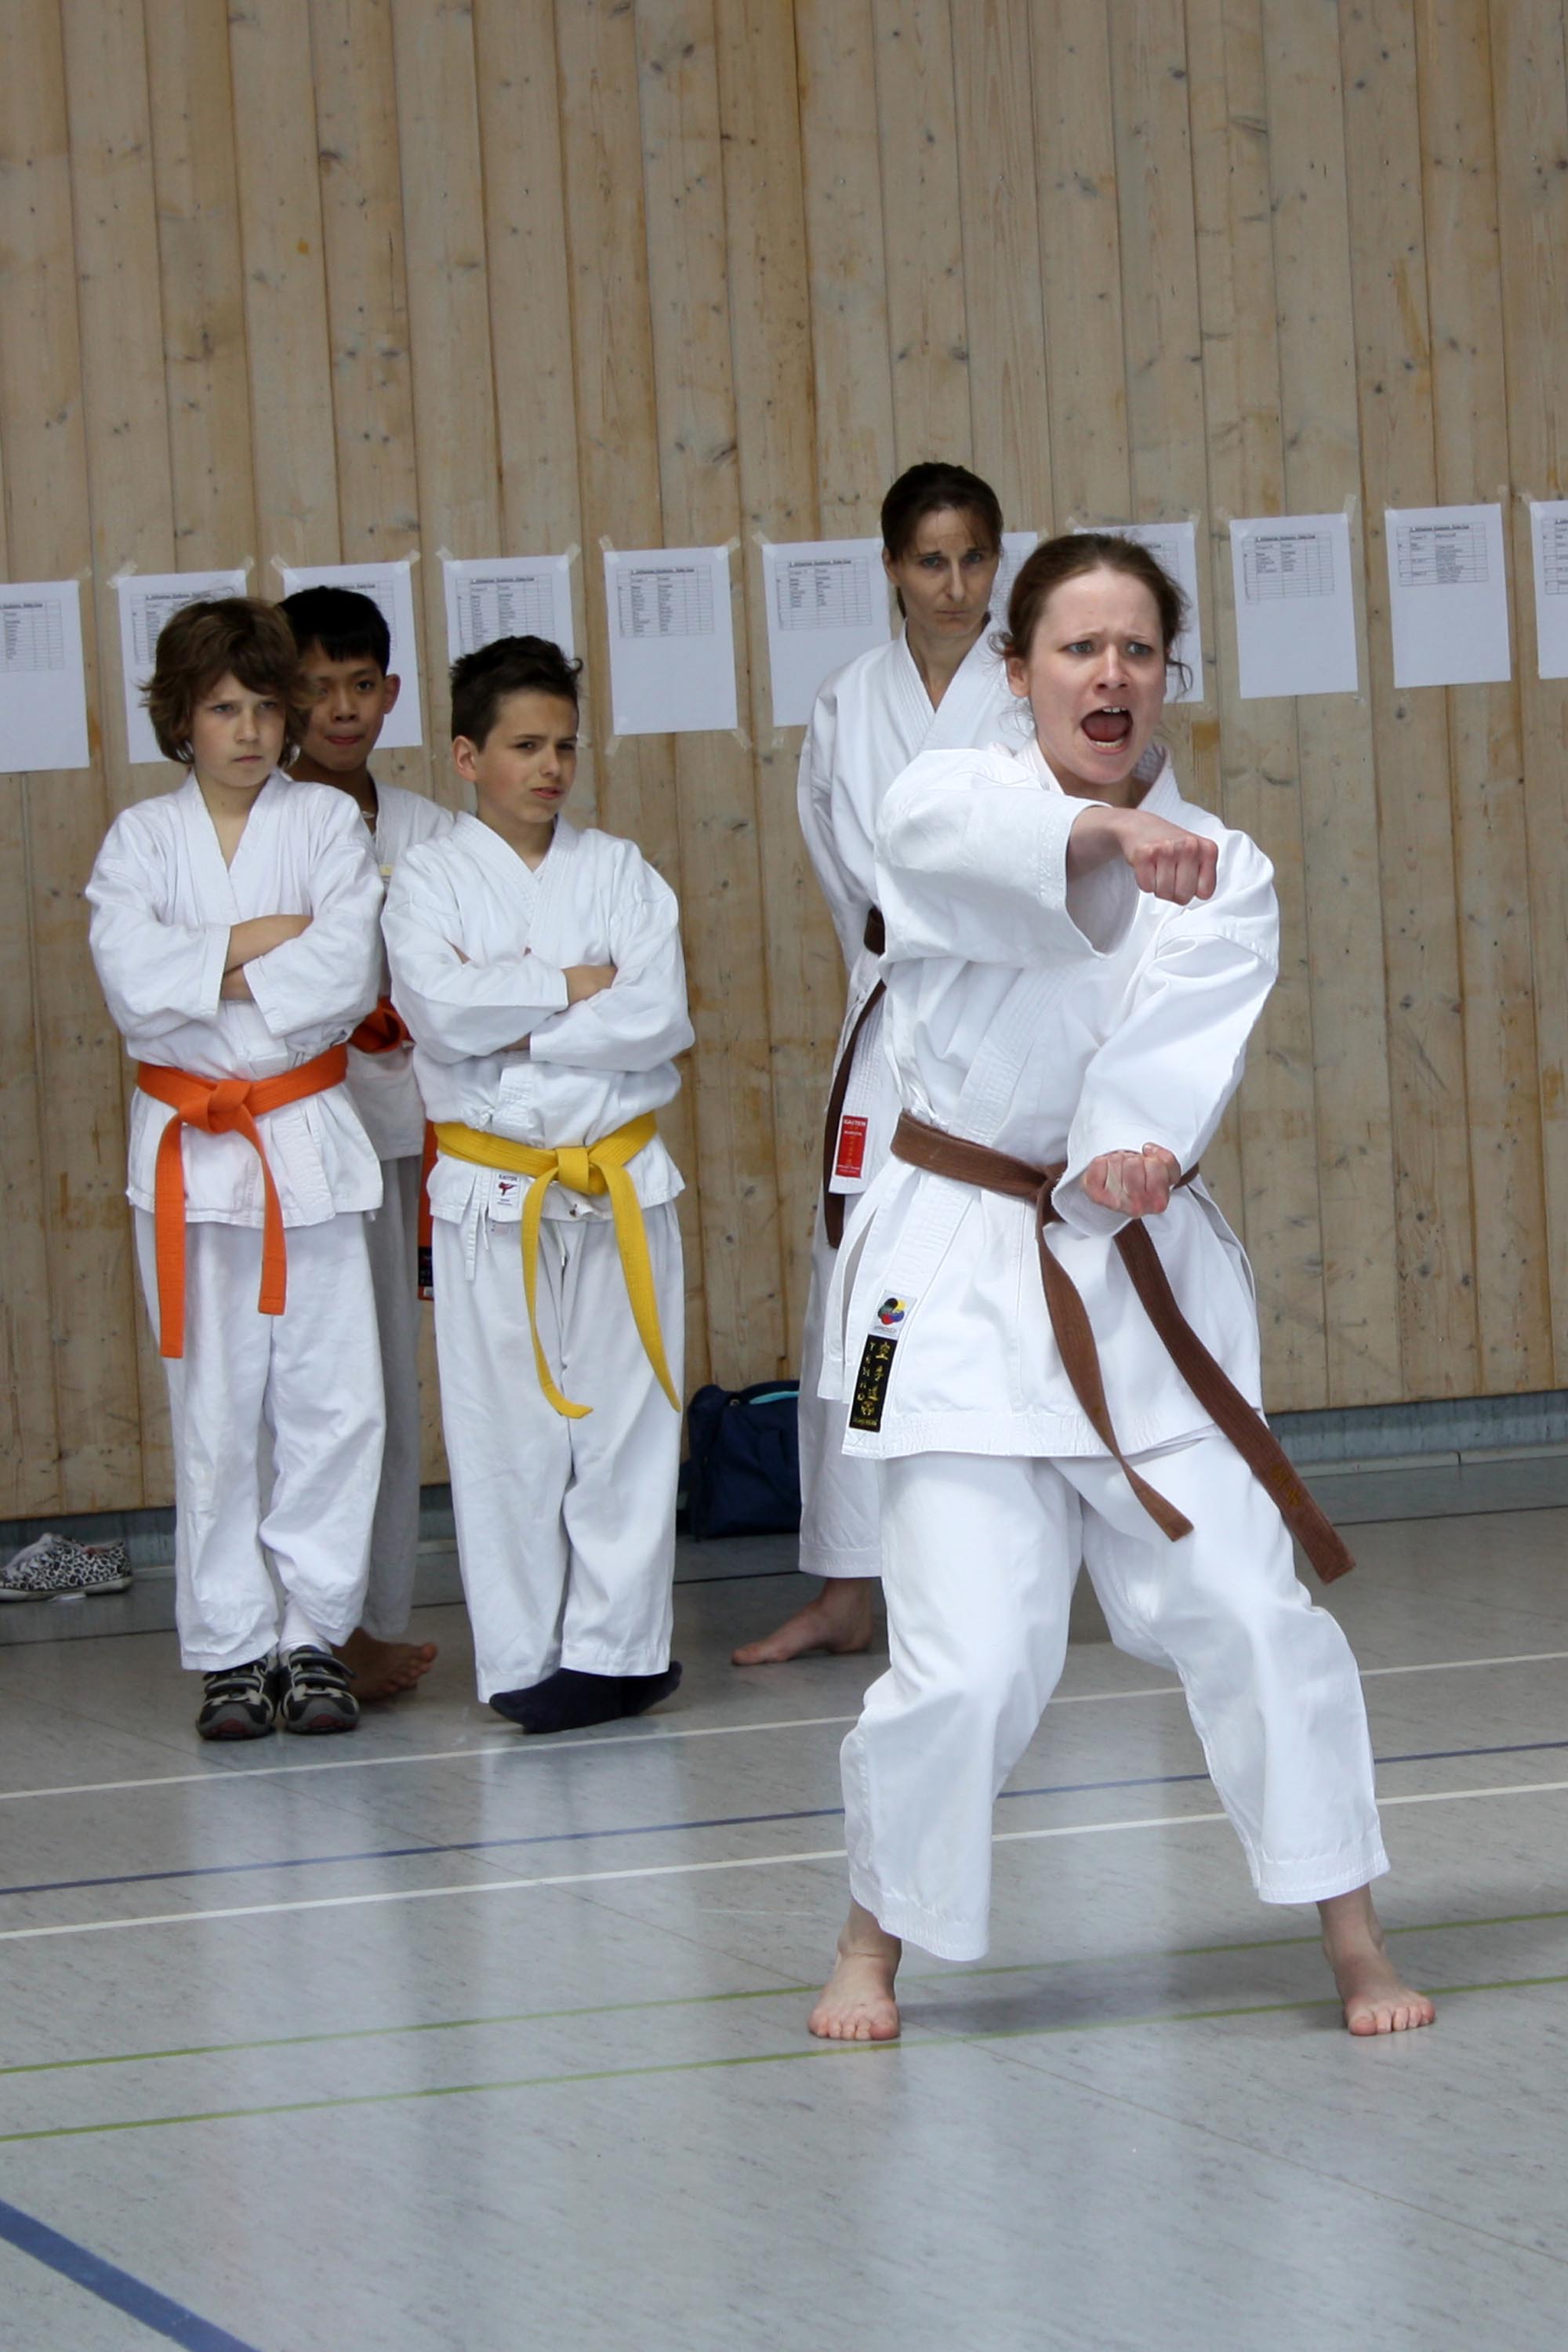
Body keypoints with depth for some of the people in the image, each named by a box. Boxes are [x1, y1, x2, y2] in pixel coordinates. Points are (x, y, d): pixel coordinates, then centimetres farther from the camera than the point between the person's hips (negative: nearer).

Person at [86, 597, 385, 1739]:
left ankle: (315, 1635, 8)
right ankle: (231, 1651, 11)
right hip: (190, 1151, 0)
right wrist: (259, 942, -12)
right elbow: (132, 981, -10)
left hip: (311, 1141, 0)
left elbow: (349, 972, -12)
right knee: (216, 1411, 2)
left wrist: (205, 973, -12)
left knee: (334, 1398, -3)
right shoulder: (142, 839, 5)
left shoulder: (328, 823, 3)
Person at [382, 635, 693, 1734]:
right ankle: (526, 1660, 6)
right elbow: (438, 1006, -16)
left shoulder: (619, 872, 6)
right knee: (506, 1435, 0)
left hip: (622, 1182, 2)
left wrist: (513, 1024, -12)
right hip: (491, 1190, -2)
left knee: (625, 1418, 2)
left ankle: (614, 1646, 9)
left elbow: (661, 1018, -8)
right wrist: (573, 989, -11)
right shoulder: (430, 880, 2)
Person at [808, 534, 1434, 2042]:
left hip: (1142, 1269, 3)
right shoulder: (952, 800, -4)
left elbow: (1176, 1049, -11)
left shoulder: (1220, 874, 4)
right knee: (967, 1661, -8)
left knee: (1247, 1610, -5)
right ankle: (873, 1939, 16)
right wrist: (1106, 833, -49)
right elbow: (956, 840, -30)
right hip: (963, 1276, -3)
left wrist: (1122, 1159, -32)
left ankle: (1352, 1941, 10)